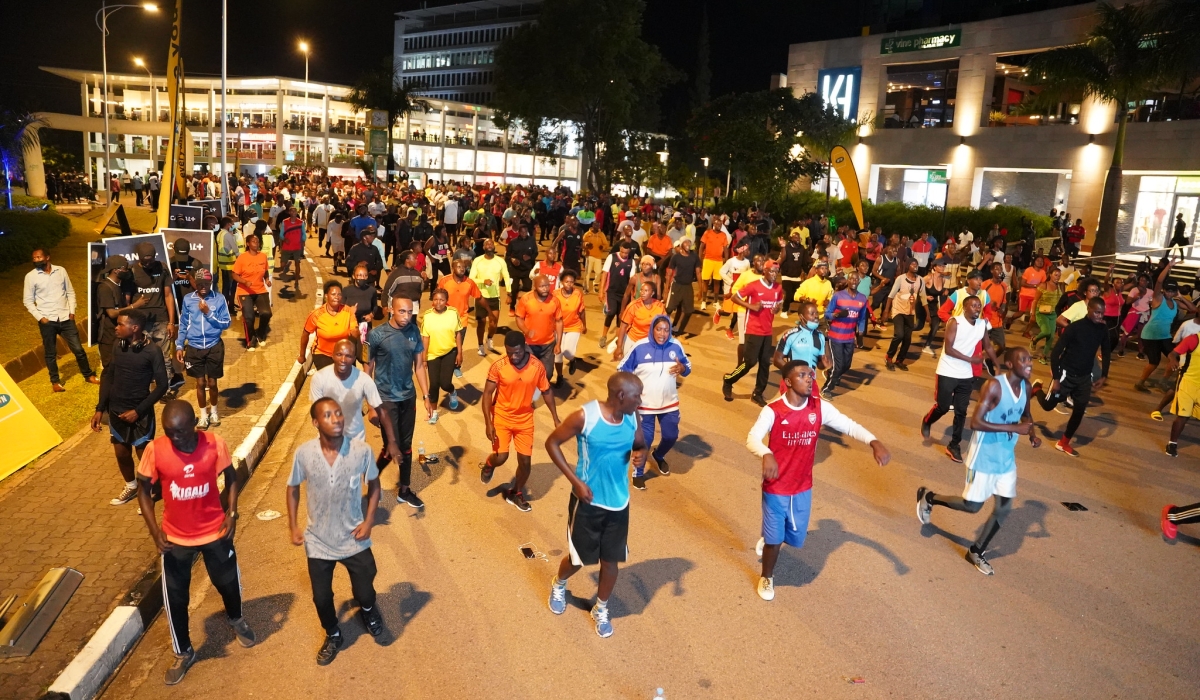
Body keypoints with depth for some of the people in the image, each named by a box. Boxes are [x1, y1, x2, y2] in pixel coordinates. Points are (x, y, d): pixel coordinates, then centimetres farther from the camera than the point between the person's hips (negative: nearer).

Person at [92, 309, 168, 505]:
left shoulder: (152, 352, -17)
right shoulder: (117, 347, -1)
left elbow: (161, 385, -13)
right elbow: (108, 377, 8)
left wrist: (139, 410, -16)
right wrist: (100, 408, 5)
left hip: (140, 413, -5)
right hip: (116, 410, 5)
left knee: (145, 455, 3)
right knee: (121, 453, 17)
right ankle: (131, 487, 40)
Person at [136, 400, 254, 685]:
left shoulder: (215, 444, -19)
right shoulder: (154, 450, -19)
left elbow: (231, 478, -2)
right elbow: (144, 491, -5)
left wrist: (231, 514, -13)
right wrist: (155, 530, -14)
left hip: (215, 532, 0)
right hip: (175, 538, 0)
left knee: (228, 581, 20)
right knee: (175, 598, 13)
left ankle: (235, 619, 53)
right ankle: (183, 653, 37)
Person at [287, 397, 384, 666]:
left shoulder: (361, 450, -20)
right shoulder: (304, 453, -18)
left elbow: (374, 485, -2)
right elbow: (293, 488, 1)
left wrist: (369, 521, -9)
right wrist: (293, 526, -5)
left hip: (354, 539, -1)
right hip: (318, 541, 1)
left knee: (365, 591, 14)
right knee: (321, 597, 16)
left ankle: (368, 609, 53)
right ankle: (333, 636, 47)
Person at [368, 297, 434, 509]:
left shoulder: (414, 332, -3)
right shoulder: (376, 334, -15)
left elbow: (419, 365, 3)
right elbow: (368, 368, -8)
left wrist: (426, 396, 1)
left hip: (408, 396, 4)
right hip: (386, 398, -4)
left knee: (406, 445, 13)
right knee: (392, 447, -2)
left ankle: (404, 490, 29)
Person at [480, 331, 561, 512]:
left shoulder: (537, 367, -12)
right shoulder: (498, 367, -17)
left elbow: (547, 391, 1)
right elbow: (487, 393, -12)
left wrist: (556, 419, 2)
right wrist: (488, 423, -19)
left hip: (525, 419, 2)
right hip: (501, 417, -2)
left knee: (525, 461, 4)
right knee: (501, 457, -11)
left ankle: (516, 493, 31)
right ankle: (488, 464, 28)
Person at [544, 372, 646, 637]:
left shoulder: (631, 419, -6)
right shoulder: (584, 416, -22)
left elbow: (640, 445, 13)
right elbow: (552, 443, -13)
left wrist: (641, 456, -13)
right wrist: (576, 481, -18)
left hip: (618, 502, 4)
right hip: (588, 500, -4)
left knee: (611, 559, 13)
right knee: (578, 558, 12)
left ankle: (601, 609, 37)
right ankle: (558, 585, 46)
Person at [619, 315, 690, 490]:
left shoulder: (675, 346, -7)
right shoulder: (639, 347, -15)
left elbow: (687, 367, 3)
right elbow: (623, 370, -6)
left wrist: (682, 368, -21)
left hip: (669, 403, 3)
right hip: (645, 404, -3)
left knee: (671, 436, 13)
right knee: (645, 439, 0)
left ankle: (659, 456, 47)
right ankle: (638, 473, 23)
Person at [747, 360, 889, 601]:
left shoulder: (820, 408, -7)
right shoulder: (772, 410, -20)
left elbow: (849, 426, -6)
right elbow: (752, 439, -30)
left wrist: (874, 442, -24)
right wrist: (766, 455, -52)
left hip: (803, 489, 4)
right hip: (775, 489, -4)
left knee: (796, 538, 17)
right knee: (775, 540, 10)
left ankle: (770, 537, 51)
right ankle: (767, 577, 39)